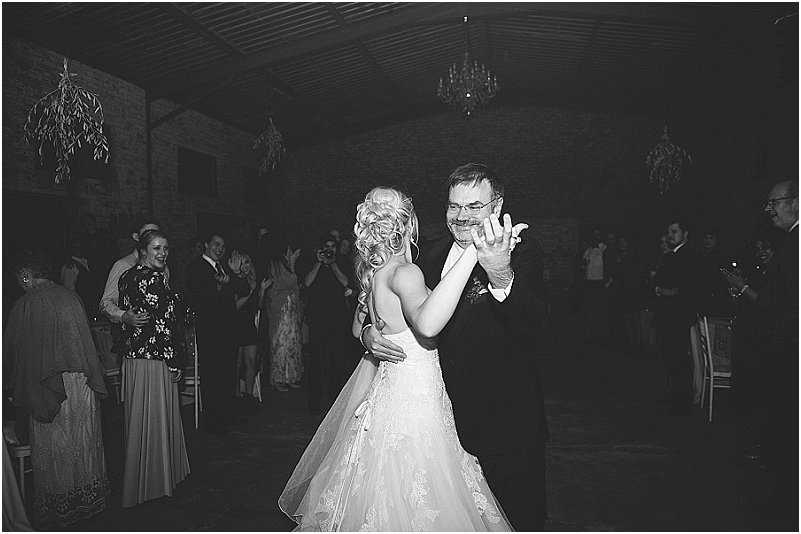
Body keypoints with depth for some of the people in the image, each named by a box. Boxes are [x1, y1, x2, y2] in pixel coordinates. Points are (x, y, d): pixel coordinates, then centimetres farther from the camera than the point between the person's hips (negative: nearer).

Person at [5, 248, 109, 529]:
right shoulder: (71, 296, 1)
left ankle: (57, 508, 20)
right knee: (83, 443, 17)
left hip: (47, 388, -5)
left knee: (51, 450, 9)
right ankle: (89, 498, 30)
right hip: (82, 383, 5)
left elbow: (10, 350, -4)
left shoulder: (24, 306, -13)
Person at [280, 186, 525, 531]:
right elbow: (427, 323, -42)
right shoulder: (405, 272, -21)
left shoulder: (372, 272, 5)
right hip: (412, 397, -9)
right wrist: (474, 252, -44)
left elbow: (358, 329, 19)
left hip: (382, 383, 9)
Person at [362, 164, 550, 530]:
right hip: (443, 417, 5)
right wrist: (368, 332, -9)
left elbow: (533, 329, -28)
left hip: (503, 424, -5)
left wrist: (502, 277, -46)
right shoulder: (431, 252, 4)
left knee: (513, 520, 11)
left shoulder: (523, 254, -12)